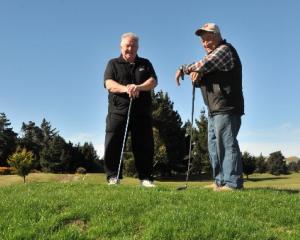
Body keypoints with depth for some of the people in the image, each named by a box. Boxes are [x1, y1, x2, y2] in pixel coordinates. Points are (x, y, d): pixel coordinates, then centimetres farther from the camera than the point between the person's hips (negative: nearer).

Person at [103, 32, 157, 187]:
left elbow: (153, 81, 2)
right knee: (113, 144, -7)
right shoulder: (113, 64, 14)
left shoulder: (145, 64, 19)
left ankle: (146, 177, 7)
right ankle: (113, 177, 1)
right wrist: (125, 88, -24)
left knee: (144, 145, 0)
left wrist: (139, 87, -19)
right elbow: (109, 84, -3)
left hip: (142, 112, 1)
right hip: (118, 111, -1)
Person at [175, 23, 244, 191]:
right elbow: (200, 81, 18)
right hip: (215, 110, 10)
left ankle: (233, 182, -9)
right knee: (214, 145, 10)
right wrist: (196, 76, -6)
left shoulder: (225, 50, -6)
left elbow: (204, 65, -18)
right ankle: (220, 181, 17)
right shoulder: (212, 55, 24)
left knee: (226, 144, -12)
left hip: (227, 109, -10)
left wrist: (184, 69, -2)